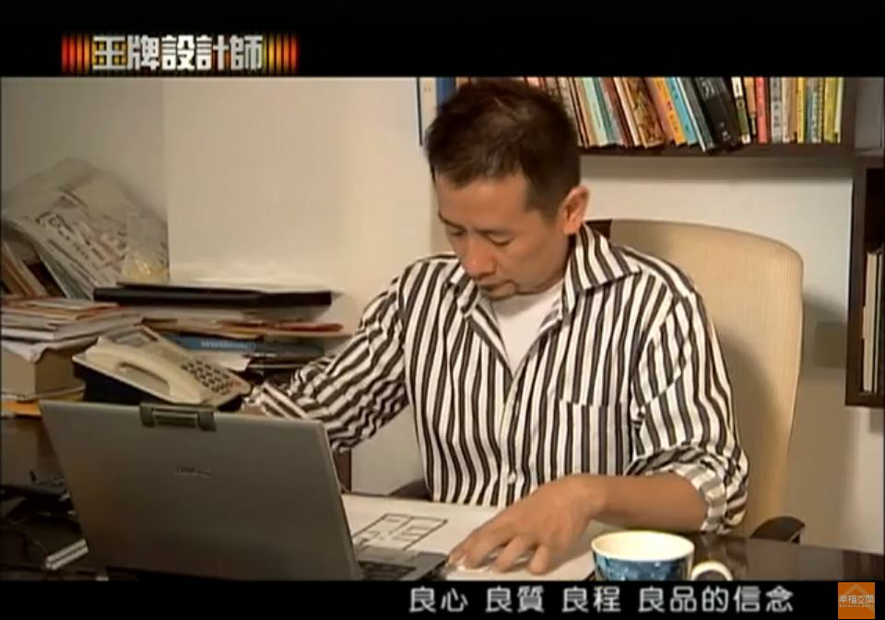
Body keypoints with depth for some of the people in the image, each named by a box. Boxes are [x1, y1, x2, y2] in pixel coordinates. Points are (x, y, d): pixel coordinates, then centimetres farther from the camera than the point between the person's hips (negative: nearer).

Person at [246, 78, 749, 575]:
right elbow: (307, 408, 12)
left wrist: (591, 493, -32)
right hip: (451, 565, 3)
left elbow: (717, 488, -15)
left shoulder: (653, 303, -11)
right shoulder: (421, 294, 3)